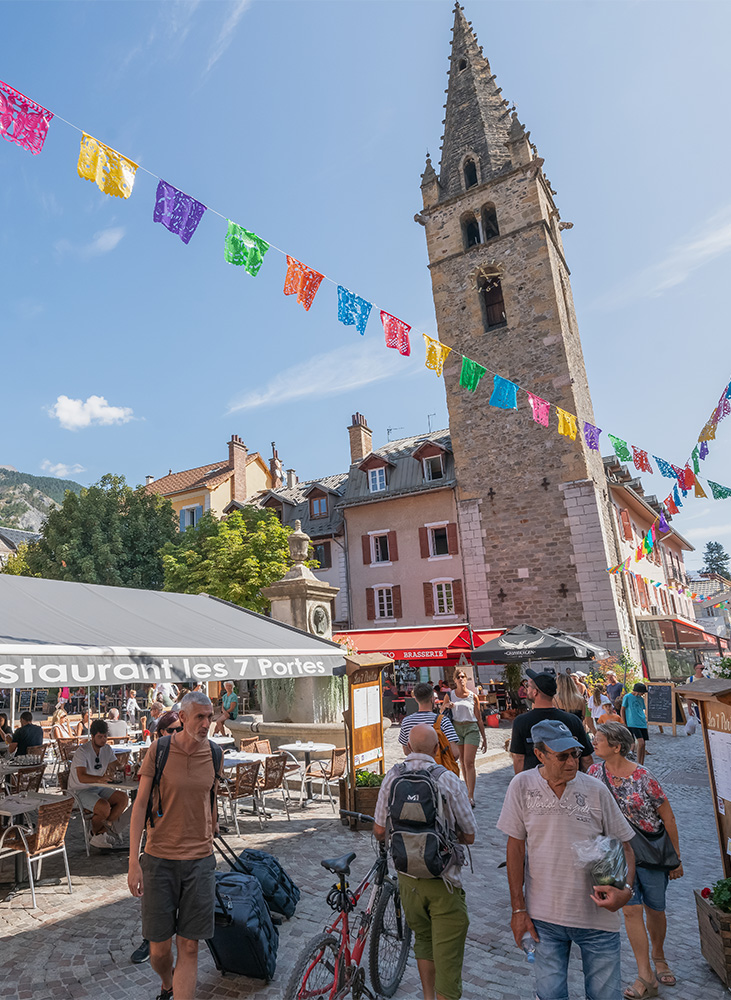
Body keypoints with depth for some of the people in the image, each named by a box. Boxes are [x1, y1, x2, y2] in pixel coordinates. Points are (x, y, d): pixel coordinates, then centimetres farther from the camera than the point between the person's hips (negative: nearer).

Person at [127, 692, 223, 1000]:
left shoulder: (214, 754, -1)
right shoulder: (159, 751, -10)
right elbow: (140, 804, -7)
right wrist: (133, 862, -11)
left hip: (199, 860, 2)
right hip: (159, 859, -1)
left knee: (189, 948, 2)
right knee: (159, 948, 11)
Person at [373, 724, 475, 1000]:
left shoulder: (392, 777, -8)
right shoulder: (449, 780, -16)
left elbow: (379, 831, -1)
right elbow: (469, 836, -7)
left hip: (407, 876, 4)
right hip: (443, 879, -4)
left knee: (423, 938, 27)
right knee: (447, 949, 9)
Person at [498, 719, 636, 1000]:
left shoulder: (596, 790, -7)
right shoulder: (522, 786, -9)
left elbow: (624, 846, 2)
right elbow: (516, 849, -3)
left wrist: (625, 889, -16)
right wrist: (518, 909, -2)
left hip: (597, 914, 1)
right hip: (544, 916, 0)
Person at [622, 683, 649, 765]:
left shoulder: (641, 699, 15)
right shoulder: (627, 697, -4)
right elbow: (622, 710, -1)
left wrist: (645, 718, 11)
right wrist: (624, 724, -2)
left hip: (643, 724, 6)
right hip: (633, 724, -6)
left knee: (643, 744, 4)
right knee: (641, 743, -16)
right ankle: (638, 765, -6)